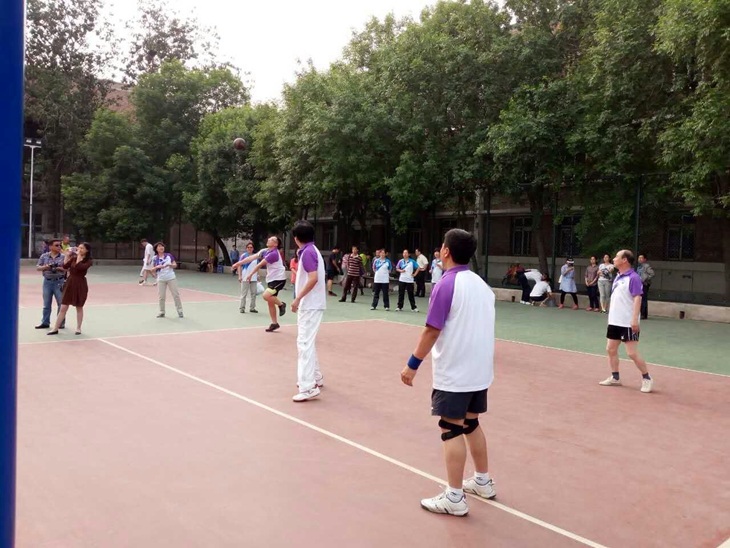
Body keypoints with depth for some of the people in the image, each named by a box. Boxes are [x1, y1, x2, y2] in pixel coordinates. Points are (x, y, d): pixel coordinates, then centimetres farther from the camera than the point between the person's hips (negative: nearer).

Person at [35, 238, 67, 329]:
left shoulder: (63, 257, 0)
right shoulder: (44, 256, 5)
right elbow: (38, 268, 6)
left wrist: (59, 268, -18)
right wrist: (45, 267, -13)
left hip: (59, 282, -2)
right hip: (47, 282, 2)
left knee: (61, 303, 0)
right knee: (46, 304, 9)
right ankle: (45, 322, 16)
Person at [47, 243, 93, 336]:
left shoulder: (89, 261, -7)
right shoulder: (74, 258, 9)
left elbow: (79, 267, -24)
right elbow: (65, 266, -3)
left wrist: (79, 256, -17)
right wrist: (67, 255, -5)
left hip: (80, 285, -4)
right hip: (70, 283, 4)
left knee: (79, 307, 7)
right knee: (63, 308, 3)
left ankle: (78, 328, 20)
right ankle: (55, 329, 7)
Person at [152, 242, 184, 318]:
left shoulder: (169, 255, 4)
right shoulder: (155, 258, 3)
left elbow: (175, 265, 5)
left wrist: (170, 264, -15)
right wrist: (157, 267, -18)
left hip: (171, 278, 0)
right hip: (161, 279, 0)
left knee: (176, 294, 0)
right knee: (161, 296, 1)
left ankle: (180, 311, 7)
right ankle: (162, 312, 14)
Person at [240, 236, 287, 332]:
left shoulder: (274, 254, -20)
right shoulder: (264, 251, 4)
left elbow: (260, 265, -13)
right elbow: (252, 258, 3)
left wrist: (250, 275, -5)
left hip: (279, 279, -8)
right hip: (271, 279, 8)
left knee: (266, 296, -25)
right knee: (270, 302, 8)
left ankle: (281, 304, 1)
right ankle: (274, 323, 17)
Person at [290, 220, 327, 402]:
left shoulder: (307, 252, -16)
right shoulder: (311, 250, 13)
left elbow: (314, 278, -26)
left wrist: (297, 299, -23)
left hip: (310, 305, -10)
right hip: (310, 304, 10)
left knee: (304, 343, -11)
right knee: (307, 342, 20)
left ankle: (308, 387, -13)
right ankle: (315, 377, 31)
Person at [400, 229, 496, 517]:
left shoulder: (446, 285, -16)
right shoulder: (482, 285, 8)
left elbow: (431, 331, -18)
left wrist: (412, 365, -11)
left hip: (454, 373, -8)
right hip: (480, 369, 8)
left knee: (452, 430, -1)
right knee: (471, 424, 20)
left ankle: (455, 498, 4)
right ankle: (483, 482, 31)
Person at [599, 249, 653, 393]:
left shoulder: (633, 277, -14)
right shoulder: (617, 277, 12)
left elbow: (637, 299, -19)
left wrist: (635, 319, -26)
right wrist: (611, 317, 20)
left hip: (628, 323, -9)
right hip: (614, 322, 9)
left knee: (632, 353, -6)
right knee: (611, 349, 11)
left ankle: (647, 378, 9)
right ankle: (615, 378, 22)